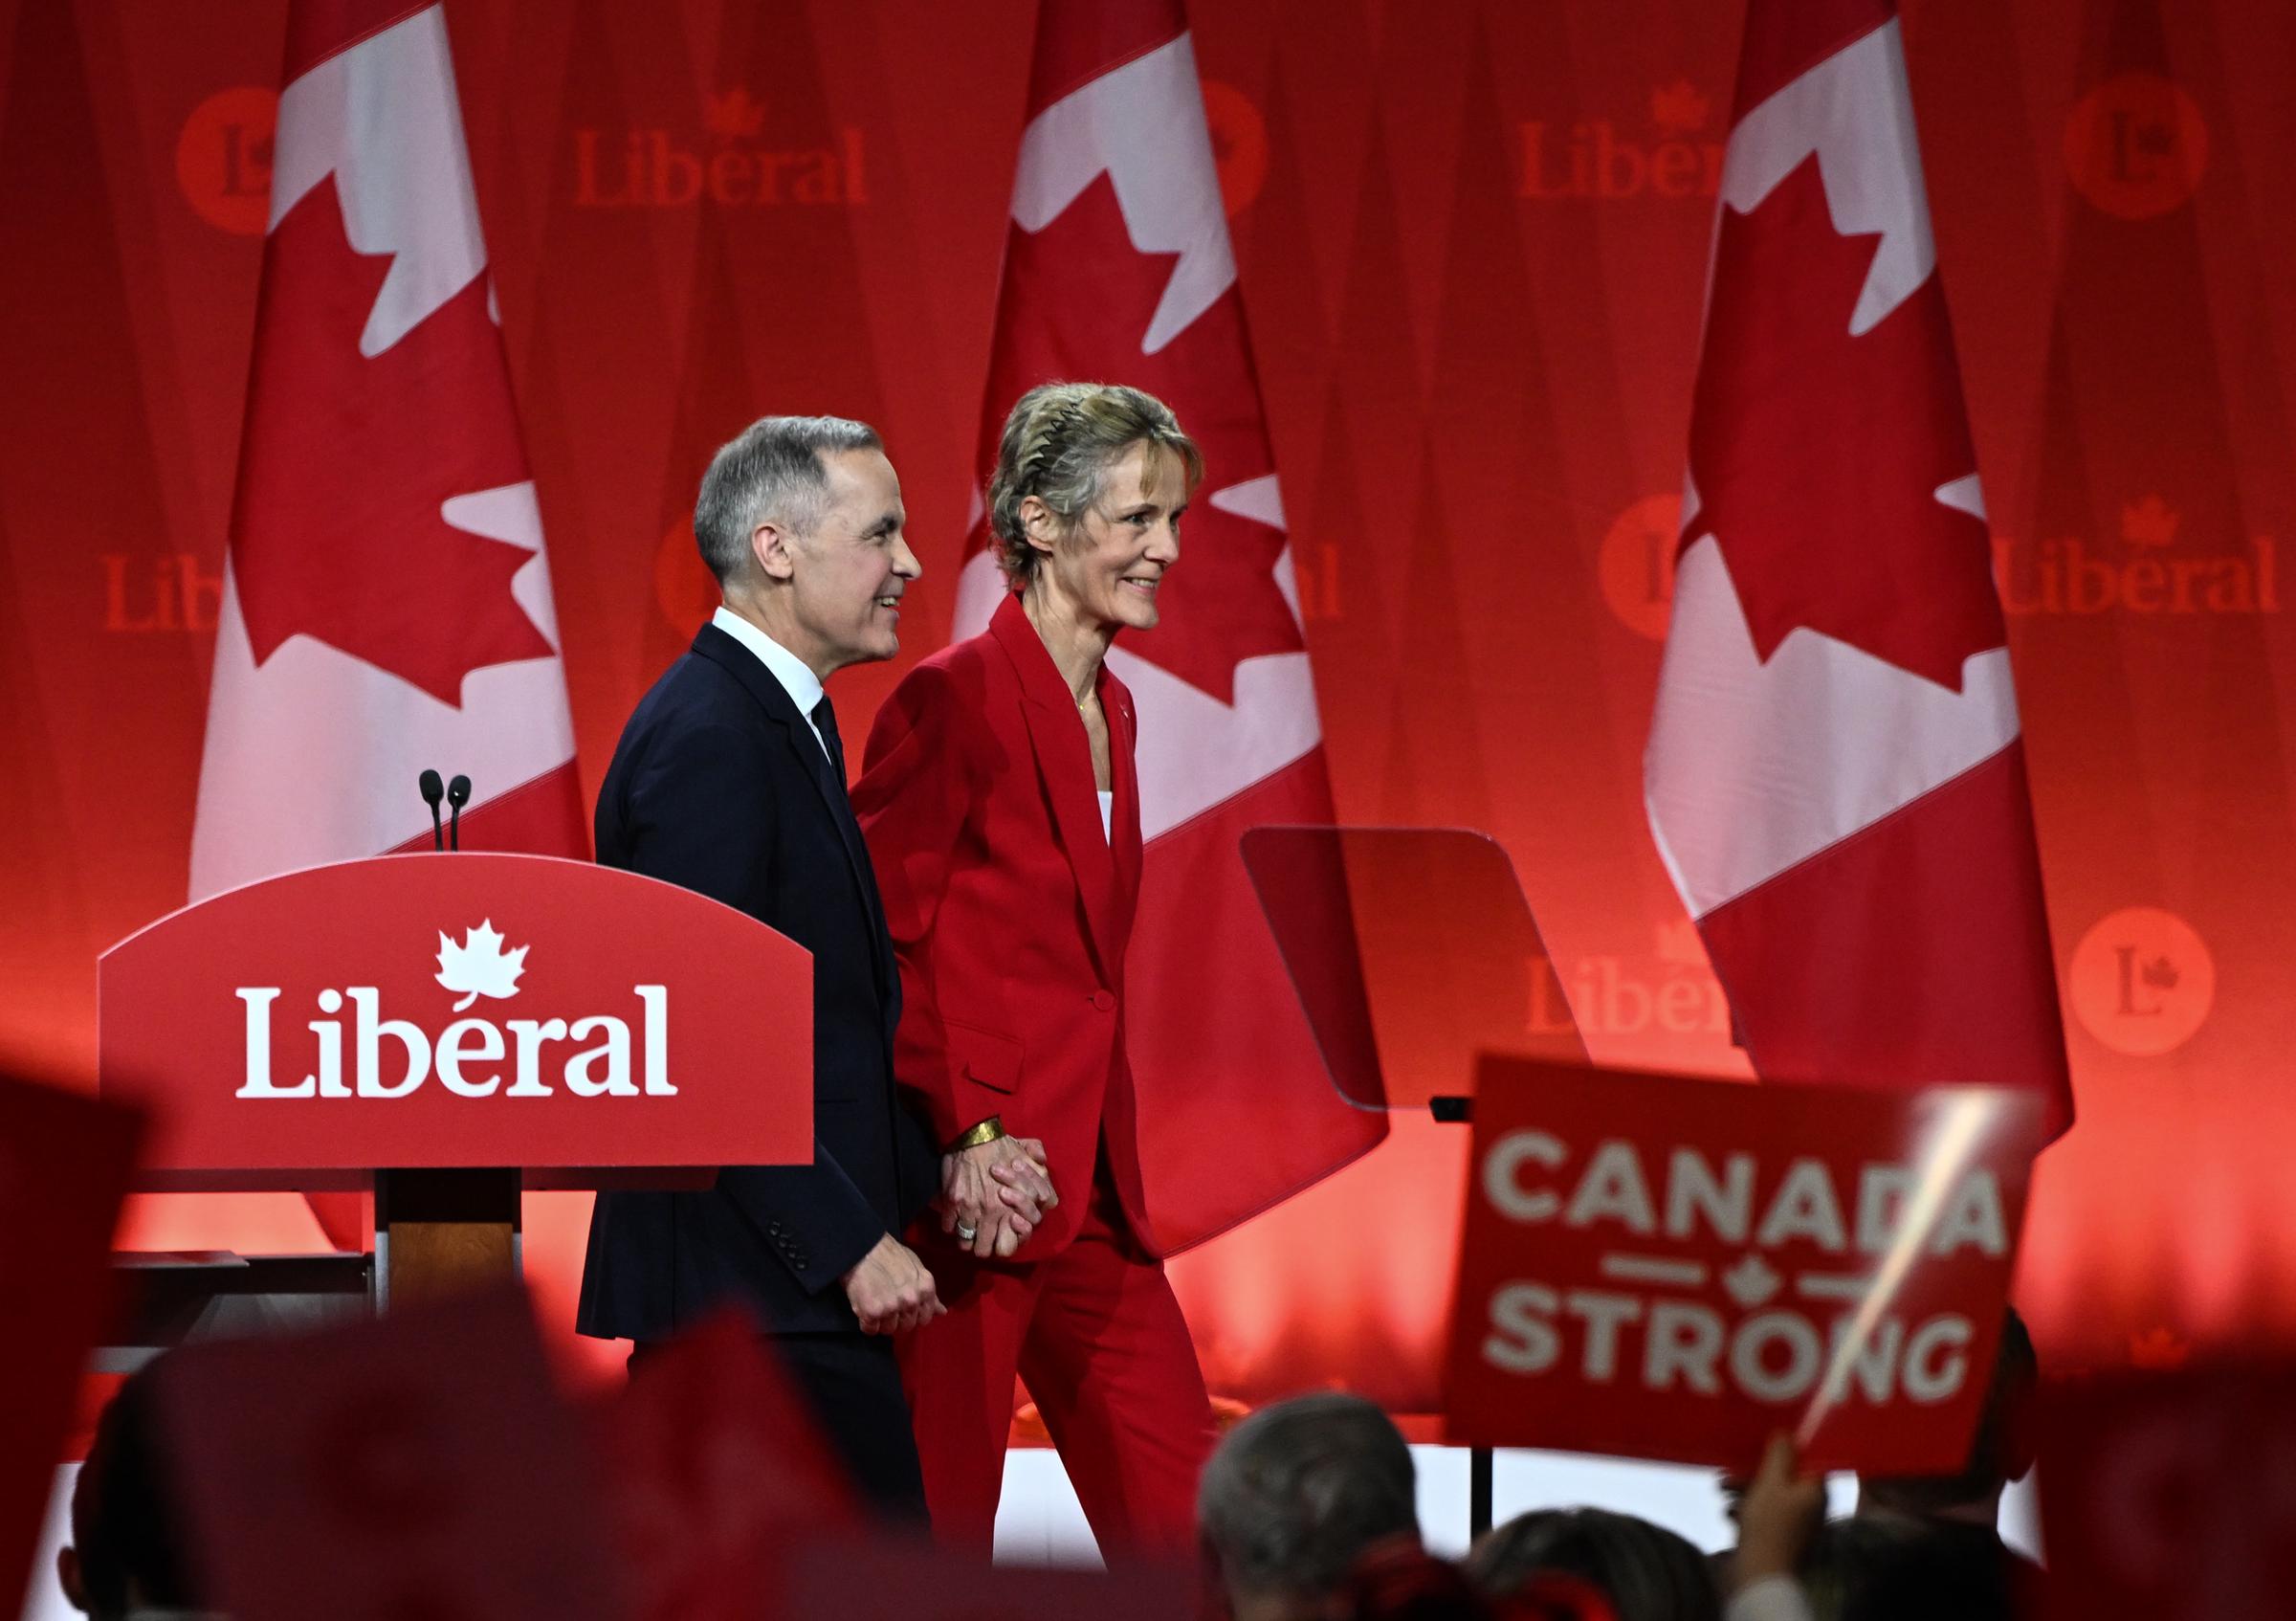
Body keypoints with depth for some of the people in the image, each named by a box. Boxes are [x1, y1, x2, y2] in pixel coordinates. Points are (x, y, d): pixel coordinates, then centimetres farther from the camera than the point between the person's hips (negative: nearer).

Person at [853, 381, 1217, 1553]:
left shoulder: (1107, 709, 15)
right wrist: (958, 1139, -20)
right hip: (973, 1194, -8)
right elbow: (873, 952, -15)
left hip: (1091, 1194, 8)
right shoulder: (952, 699, -12)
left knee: (1185, 1533, 4)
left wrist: (1107, 1167, 17)